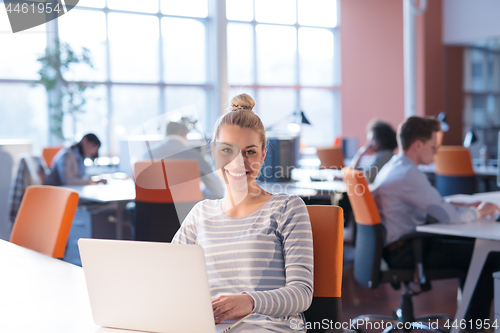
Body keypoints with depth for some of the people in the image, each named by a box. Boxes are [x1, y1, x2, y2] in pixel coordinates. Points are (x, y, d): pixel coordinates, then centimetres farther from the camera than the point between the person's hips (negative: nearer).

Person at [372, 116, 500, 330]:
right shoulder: (409, 174, -21)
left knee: (469, 244, 23)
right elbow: (448, 216, -21)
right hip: (404, 251, -11)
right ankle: (472, 325, 4)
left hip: (398, 244, 11)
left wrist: (468, 206, 10)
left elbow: (434, 206, 20)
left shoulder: (393, 167, 12)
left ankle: (472, 311, 30)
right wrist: (478, 212, -2)